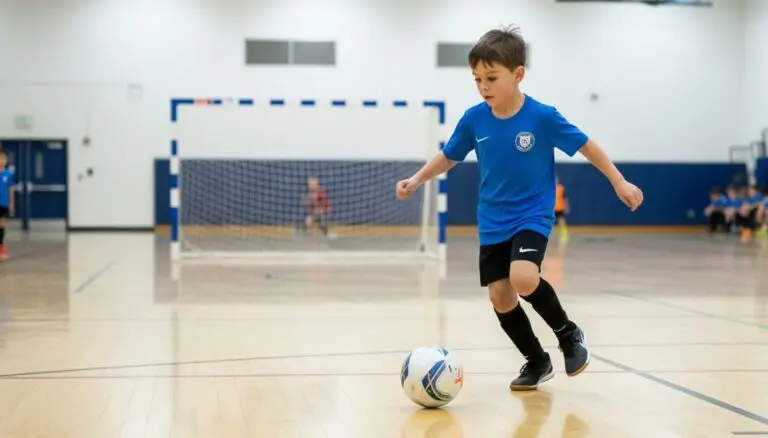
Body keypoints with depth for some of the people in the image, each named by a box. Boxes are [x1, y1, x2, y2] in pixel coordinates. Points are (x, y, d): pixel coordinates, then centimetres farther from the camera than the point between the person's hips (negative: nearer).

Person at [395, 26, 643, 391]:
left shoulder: (542, 117, -15)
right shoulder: (473, 119, -6)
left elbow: (585, 145, -4)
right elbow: (448, 157, 10)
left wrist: (620, 183, 0)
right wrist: (416, 180, -1)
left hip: (532, 216, -4)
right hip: (492, 223, 5)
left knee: (523, 279, -28)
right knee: (500, 296, 2)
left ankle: (569, 333, 0)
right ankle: (537, 361, 24)